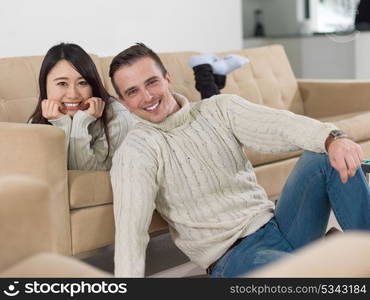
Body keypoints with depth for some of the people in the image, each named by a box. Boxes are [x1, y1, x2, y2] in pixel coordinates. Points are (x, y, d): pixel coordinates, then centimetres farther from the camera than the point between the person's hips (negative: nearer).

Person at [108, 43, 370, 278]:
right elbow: (131, 229, -17)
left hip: (279, 224, 5)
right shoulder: (136, 152, -5)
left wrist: (331, 138, -32)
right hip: (233, 257, -5)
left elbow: (276, 125, -12)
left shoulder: (219, 109, 7)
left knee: (327, 156, -16)